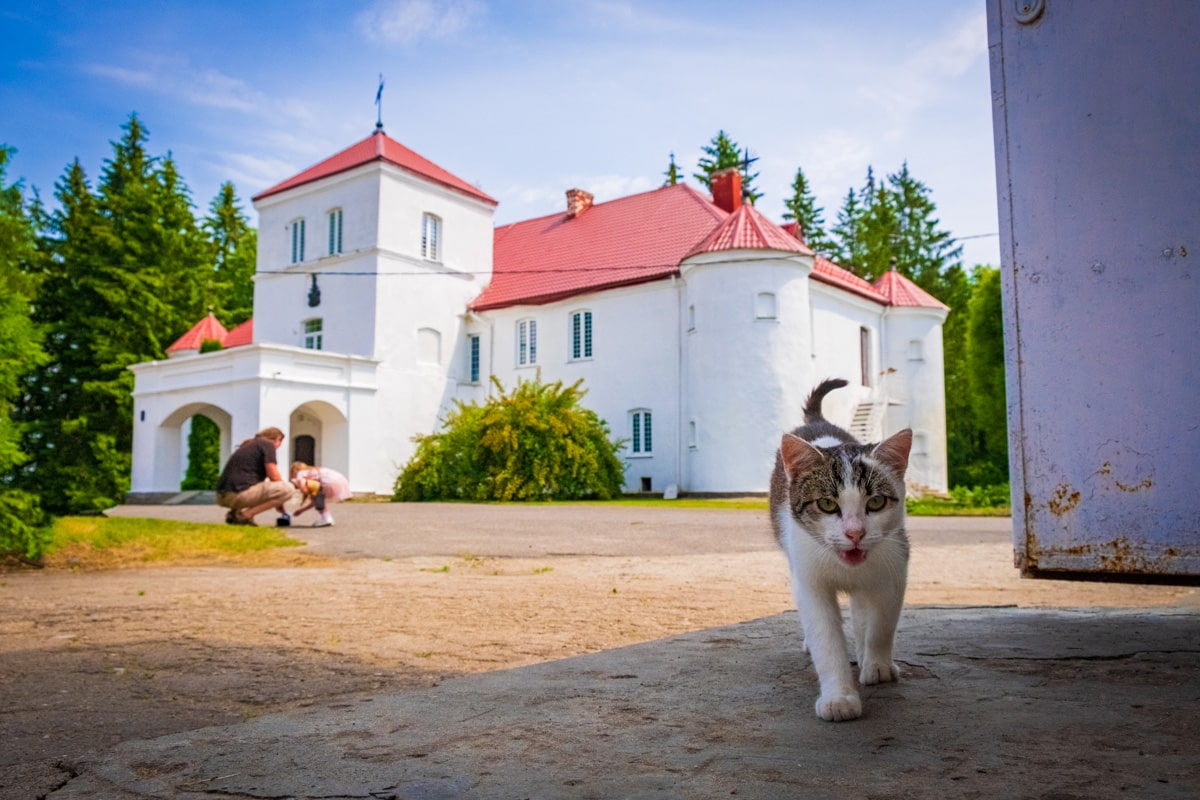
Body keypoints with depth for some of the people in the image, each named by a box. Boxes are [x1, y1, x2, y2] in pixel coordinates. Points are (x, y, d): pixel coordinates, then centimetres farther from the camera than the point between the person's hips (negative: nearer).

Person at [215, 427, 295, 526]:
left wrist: (277, 503, 35)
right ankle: (245, 515, -11)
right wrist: (280, 503, 11)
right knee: (288, 488, -8)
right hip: (238, 494, -9)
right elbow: (273, 476, -6)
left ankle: (235, 512, 10)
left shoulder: (248, 446, 29)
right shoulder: (267, 444, 4)